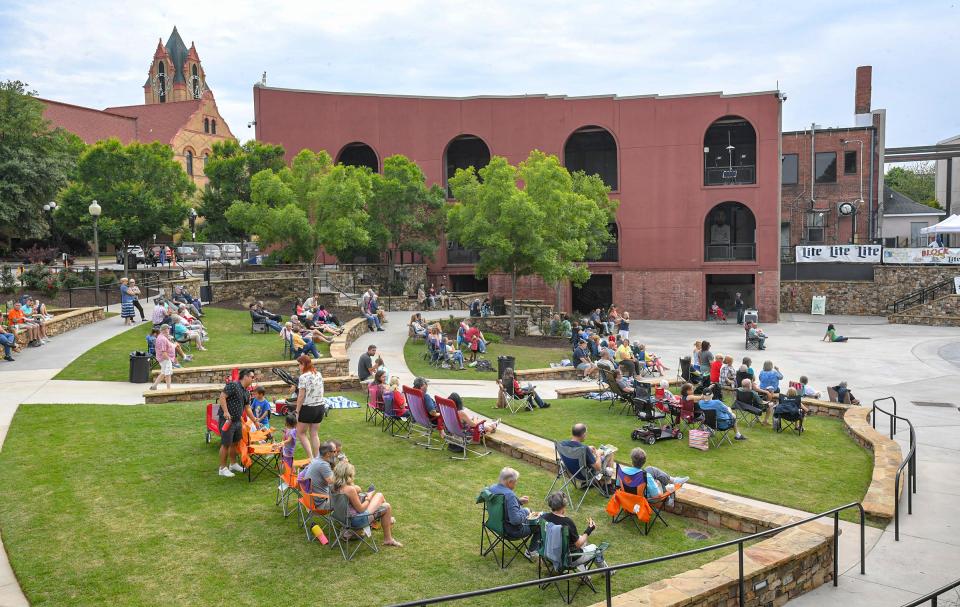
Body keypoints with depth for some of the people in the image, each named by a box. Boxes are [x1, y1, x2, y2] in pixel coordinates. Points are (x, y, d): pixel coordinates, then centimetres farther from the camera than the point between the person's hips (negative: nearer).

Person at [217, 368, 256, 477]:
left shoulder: (246, 392, 14)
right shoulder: (233, 385, -13)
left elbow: (247, 408, 22)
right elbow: (222, 397, -20)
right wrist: (226, 412, -27)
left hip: (238, 420, 9)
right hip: (227, 419, -9)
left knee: (235, 443, 17)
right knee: (226, 444, -2)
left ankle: (233, 464, 32)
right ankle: (223, 468, 7)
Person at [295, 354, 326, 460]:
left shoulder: (303, 377, -14)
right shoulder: (319, 375, 6)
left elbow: (301, 396, -14)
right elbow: (320, 392, 9)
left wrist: (297, 412, -8)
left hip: (308, 408, -6)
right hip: (320, 407, 6)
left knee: (301, 432, 9)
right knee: (314, 434, 13)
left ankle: (310, 457, -1)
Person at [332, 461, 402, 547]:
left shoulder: (336, 487, -6)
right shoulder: (350, 489, -32)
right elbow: (361, 509, -20)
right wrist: (368, 498, -6)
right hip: (357, 520, -9)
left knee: (379, 495, 19)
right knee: (387, 507, 7)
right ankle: (388, 539, 22)